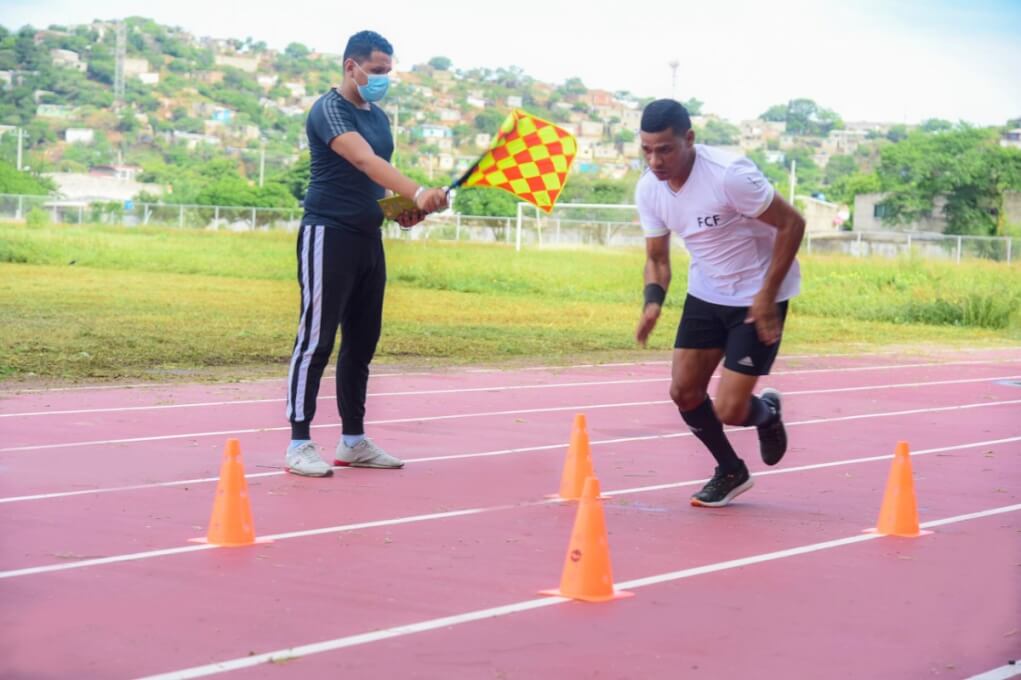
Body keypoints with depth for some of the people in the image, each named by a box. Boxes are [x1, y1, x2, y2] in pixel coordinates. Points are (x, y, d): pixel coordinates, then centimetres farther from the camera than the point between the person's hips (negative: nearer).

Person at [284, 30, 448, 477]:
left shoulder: (378, 116, 15)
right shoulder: (329, 110, -12)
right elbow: (364, 161, -28)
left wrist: (402, 208, 1)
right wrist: (418, 193, -41)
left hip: (368, 236, 9)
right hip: (329, 234, -9)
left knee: (362, 342, 10)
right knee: (316, 340, -8)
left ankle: (353, 441, 18)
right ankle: (299, 445, -5)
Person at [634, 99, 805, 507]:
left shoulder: (729, 175, -29)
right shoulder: (648, 189, -8)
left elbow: (792, 223, -20)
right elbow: (657, 257, 4)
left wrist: (767, 295, -20)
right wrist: (653, 301, -17)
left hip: (757, 297, -6)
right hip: (705, 293, 7)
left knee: (729, 411, -11)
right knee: (684, 392, 5)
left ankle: (768, 413, 27)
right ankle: (731, 472, 30)